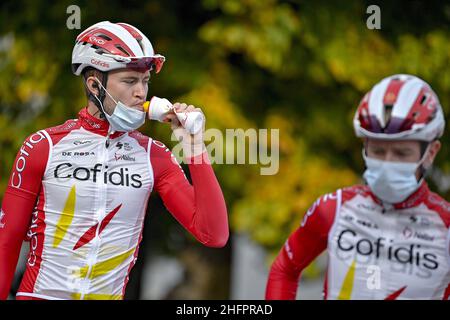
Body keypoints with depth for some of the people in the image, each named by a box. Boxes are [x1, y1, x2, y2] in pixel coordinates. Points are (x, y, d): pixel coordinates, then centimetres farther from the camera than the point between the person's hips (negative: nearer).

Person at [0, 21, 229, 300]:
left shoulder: (154, 156, -2)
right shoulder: (44, 147, -5)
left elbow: (214, 235, -9)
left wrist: (195, 147, -12)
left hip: (110, 295, 2)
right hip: (41, 294, -1)